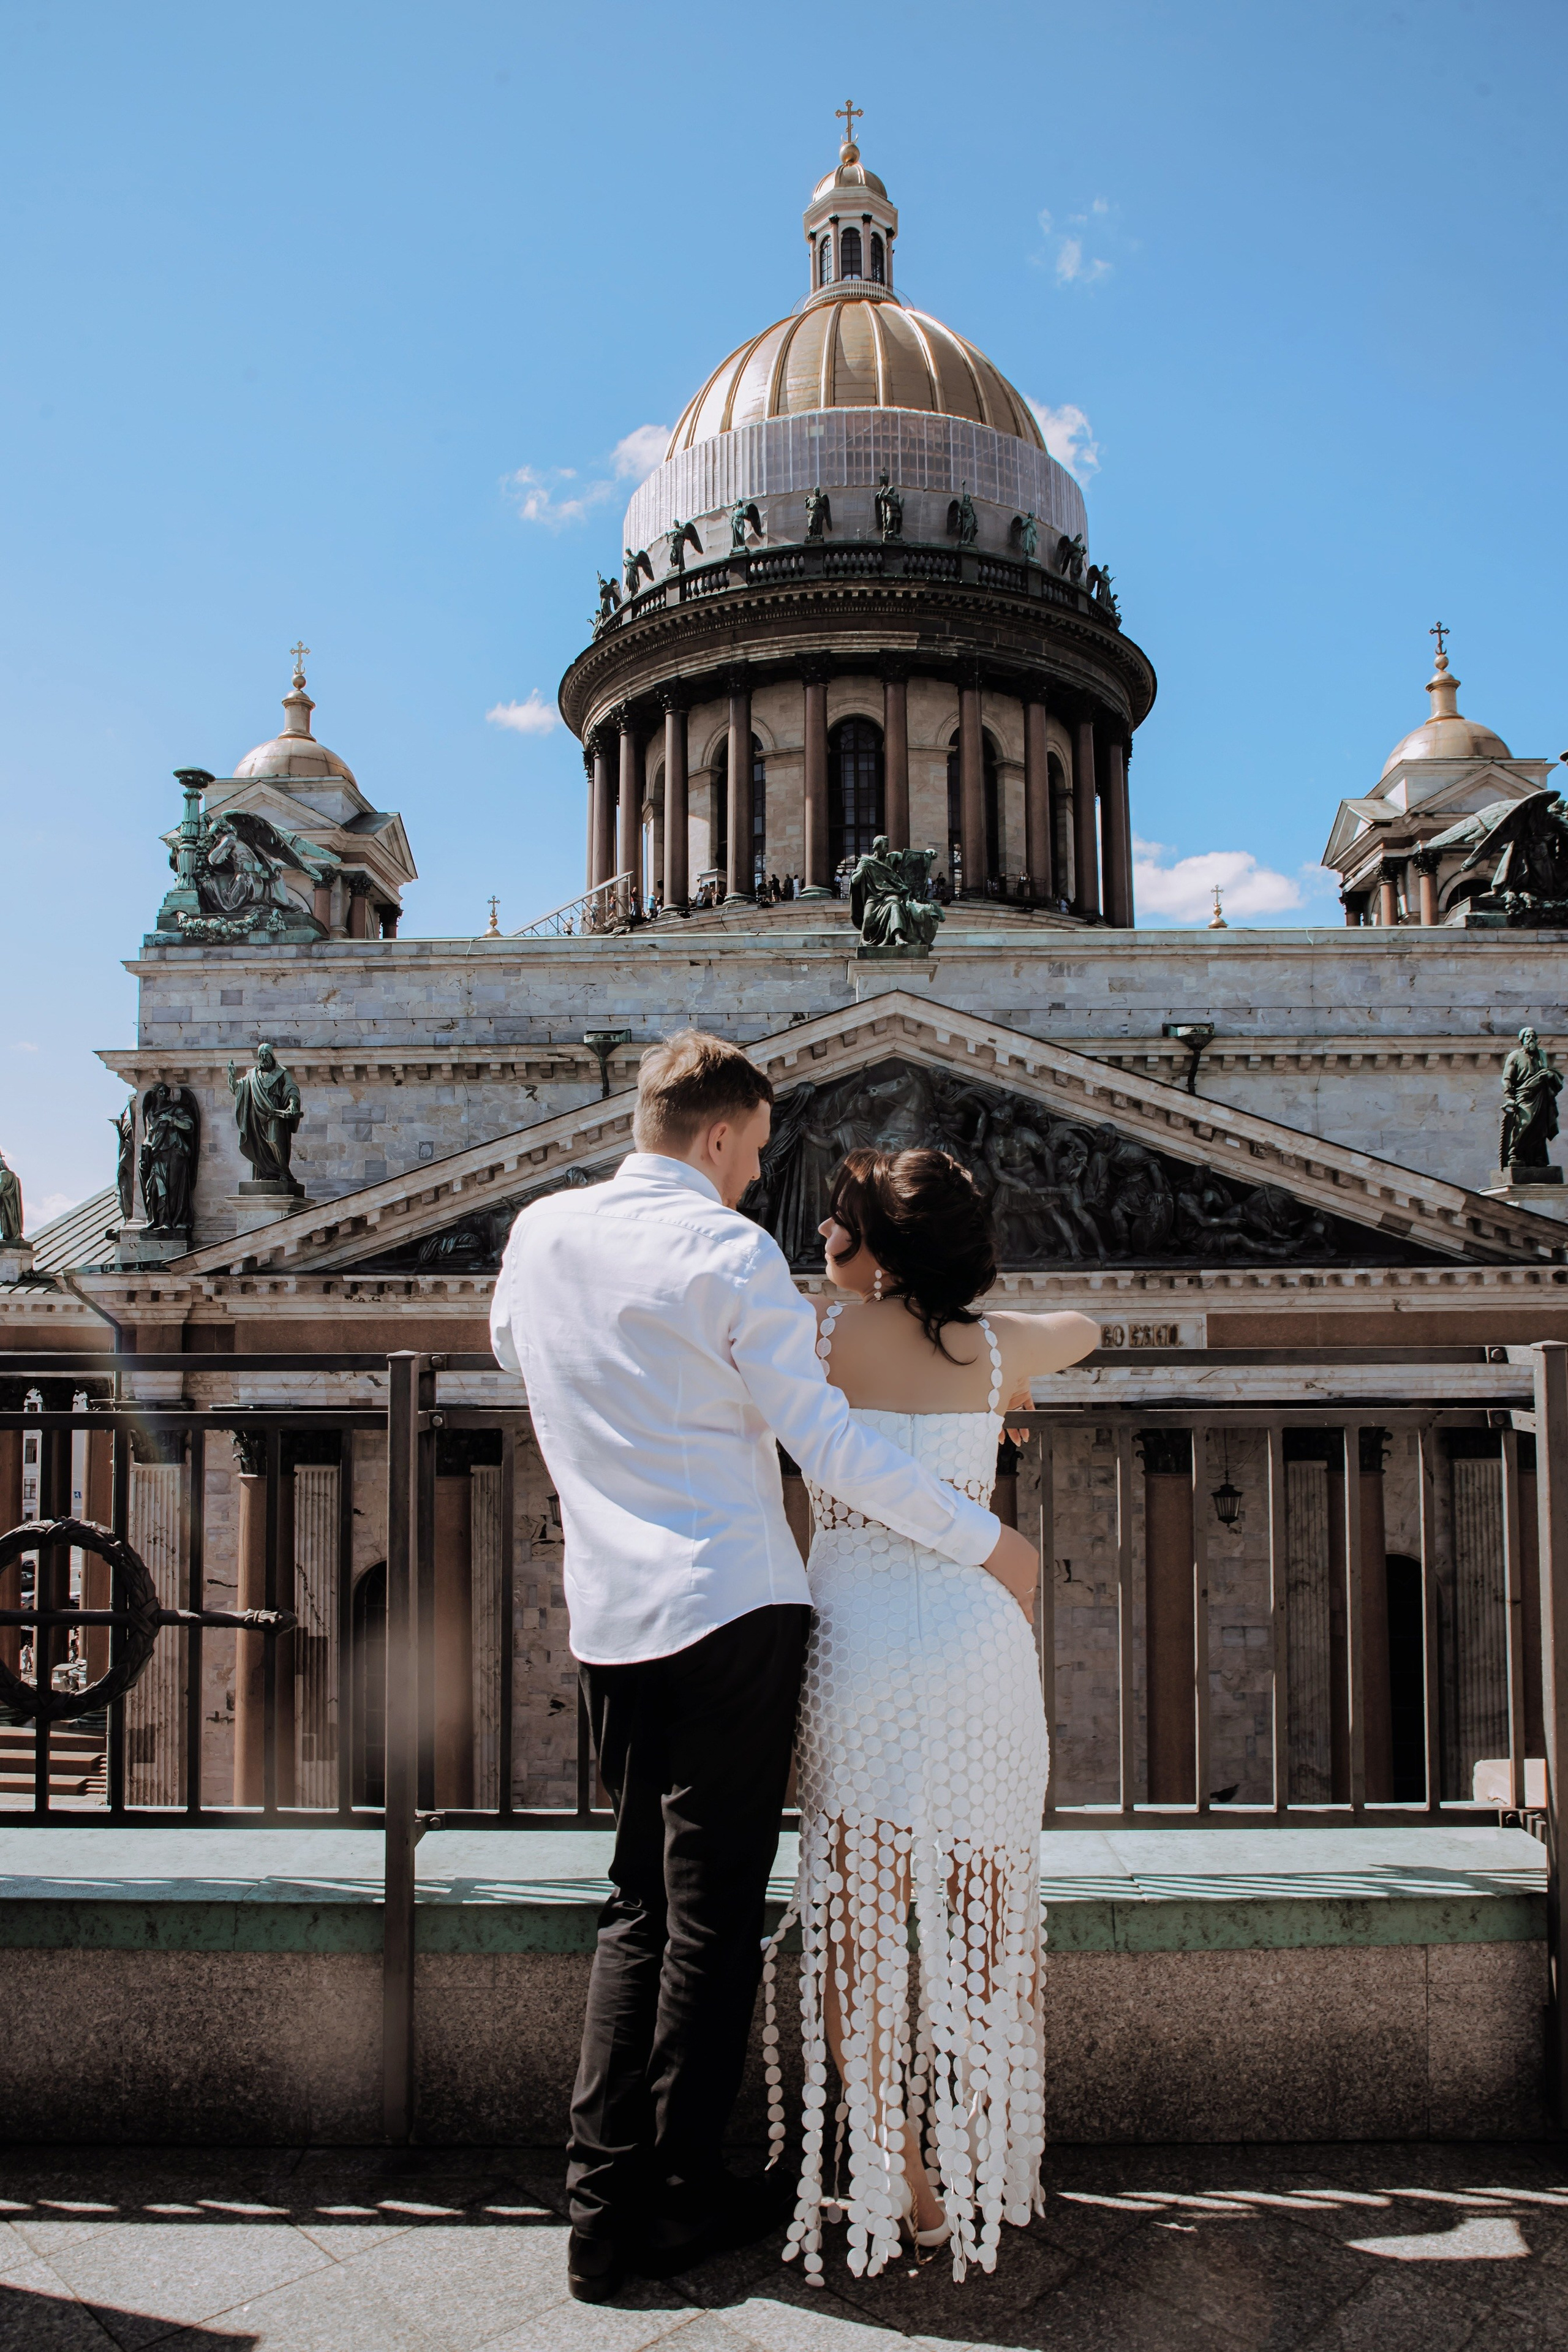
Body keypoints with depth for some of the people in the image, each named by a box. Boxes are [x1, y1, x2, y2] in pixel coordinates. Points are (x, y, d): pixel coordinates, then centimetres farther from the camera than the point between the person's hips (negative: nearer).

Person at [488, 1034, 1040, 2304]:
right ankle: (684, 2197, 17)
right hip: (730, 1607, -6)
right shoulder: (730, 1252, -12)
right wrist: (985, 1540, -5)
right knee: (714, 1914, 5)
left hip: (607, 1618, 6)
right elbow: (831, 1446, -14)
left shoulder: (540, 1233, 7)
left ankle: (604, 2203, 16)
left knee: (639, 1905, 15)